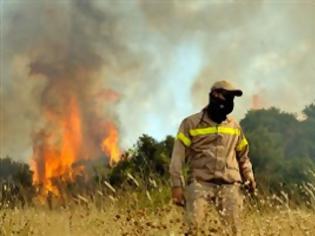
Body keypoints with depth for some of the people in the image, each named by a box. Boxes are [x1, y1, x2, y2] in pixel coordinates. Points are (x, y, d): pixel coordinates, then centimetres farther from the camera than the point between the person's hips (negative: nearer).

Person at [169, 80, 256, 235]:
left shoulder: (235, 127, 14)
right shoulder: (191, 124, 2)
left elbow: (243, 155, 26)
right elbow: (178, 157, -1)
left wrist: (249, 178, 14)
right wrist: (177, 185, -8)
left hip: (229, 184, 4)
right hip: (200, 182, -3)